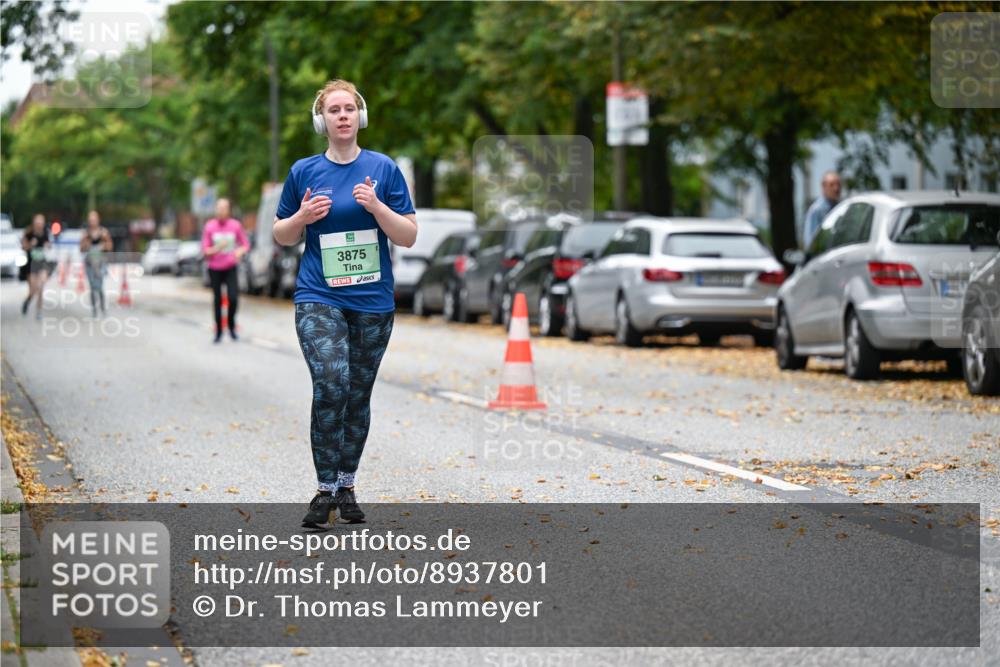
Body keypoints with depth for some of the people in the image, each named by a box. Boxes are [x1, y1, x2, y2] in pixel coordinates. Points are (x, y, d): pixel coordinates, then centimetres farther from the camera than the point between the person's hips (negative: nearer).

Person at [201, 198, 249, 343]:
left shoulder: (235, 225, -5)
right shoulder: (209, 226, -6)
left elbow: (245, 244, 4)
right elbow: (205, 250, -4)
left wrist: (240, 251, -19)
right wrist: (217, 248, -24)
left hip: (230, 269, 0)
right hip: (215, 269, 0)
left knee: (233, 298, -15)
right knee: (217, 300, 4)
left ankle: (231, 326, 8)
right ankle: (218, 331, 19)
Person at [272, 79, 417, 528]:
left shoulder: (383, 169, 1)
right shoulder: (304, 171, 3)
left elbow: (409, 236, 0)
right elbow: (282, 236, 12)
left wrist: (376, 206, -16)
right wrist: (302, 216, -9)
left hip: (372, 302, 1)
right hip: (318, 298, -1)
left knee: (358, 396, 9)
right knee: (330, 385, -20)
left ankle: (346, 487, 23)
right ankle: (325, 489, -12)